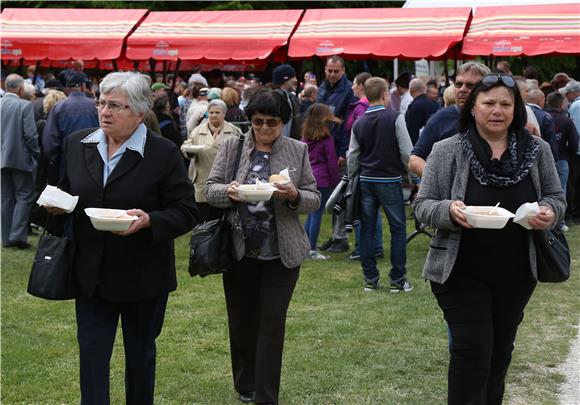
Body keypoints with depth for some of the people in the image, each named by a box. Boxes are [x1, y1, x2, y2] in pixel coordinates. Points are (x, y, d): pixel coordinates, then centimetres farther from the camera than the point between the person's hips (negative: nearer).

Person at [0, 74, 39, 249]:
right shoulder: (25, 106, -12)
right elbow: (30, 134, -14)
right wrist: (36, 155, -2)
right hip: (20, 157, -5)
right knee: (24, 196, 3)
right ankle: (18, 235, -7)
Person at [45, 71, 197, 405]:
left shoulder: (164, 153, -11)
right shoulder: (77, 144, 3)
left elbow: (186, 213, -11)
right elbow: (67, 189, 17)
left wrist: (148, 220, -28)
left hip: (142, 276, -3)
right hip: (91, 273, 3)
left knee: (140, 355, 14)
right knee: (92, 352, 3)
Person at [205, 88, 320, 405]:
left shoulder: (298, 151, 2)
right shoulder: (231, 147, 3)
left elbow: (314, 200, 1)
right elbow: (209, 190, 1)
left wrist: (294, 196, -20)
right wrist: (229, 191, -20)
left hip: (281, 253, -1)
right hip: (239, 250, 1)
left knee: (272, 323, 0)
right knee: (241, 320, 13)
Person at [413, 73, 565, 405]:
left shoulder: (538, 150, 1)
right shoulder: (447, 151, -7)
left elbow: (557, 198, 10)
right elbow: (423, 205, -4)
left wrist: (549, 212, -13)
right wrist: (449, 211, -25)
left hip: (517, 274, 4)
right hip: (462, 272, -3)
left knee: (501, 350, 15)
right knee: (472, 350, -7)